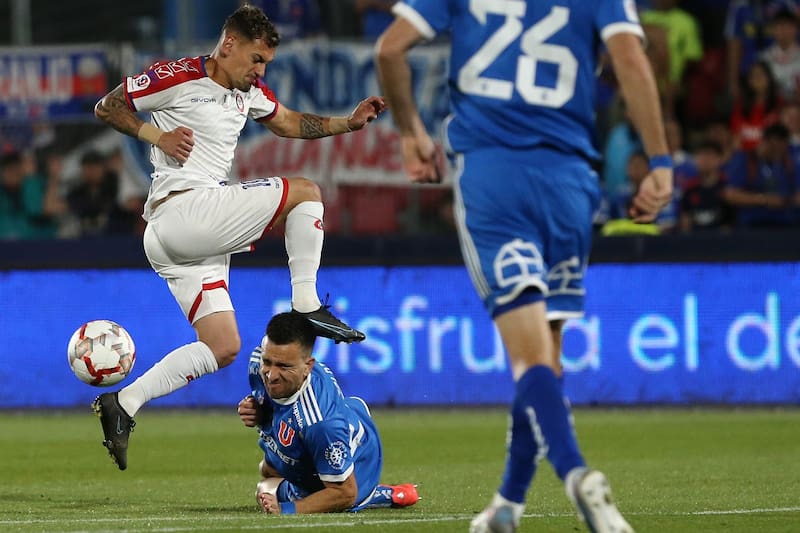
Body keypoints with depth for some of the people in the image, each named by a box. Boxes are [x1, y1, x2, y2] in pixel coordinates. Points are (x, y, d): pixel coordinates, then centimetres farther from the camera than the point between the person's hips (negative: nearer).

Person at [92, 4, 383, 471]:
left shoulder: (249, 92, 18)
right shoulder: (179, 78, -7)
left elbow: (290, 123, 33)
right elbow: (107, 107, -1)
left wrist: (348, 123, 19)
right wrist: (156, 135, -13)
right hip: (182, 210, -10)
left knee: (223, 349, 4)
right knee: (305, 192, -6)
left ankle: (123, 405, 1)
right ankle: (306, 306, -5)